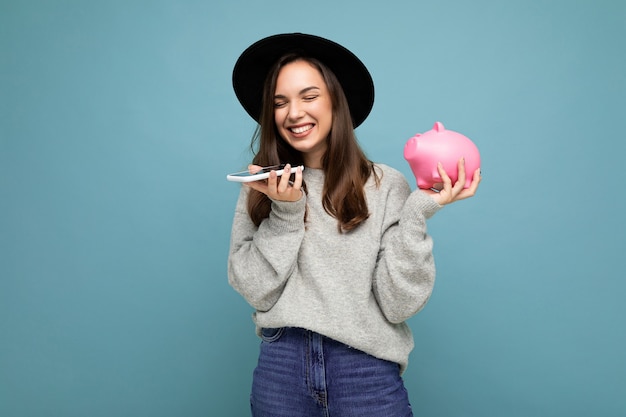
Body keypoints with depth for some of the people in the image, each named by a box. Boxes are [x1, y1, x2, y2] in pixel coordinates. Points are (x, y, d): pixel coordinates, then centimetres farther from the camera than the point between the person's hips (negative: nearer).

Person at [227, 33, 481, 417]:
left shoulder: (386, 185, -7)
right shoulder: (262, 187, 2)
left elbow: (399, 305, -9)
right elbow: (255, 292, -4)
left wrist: (418, 212, -17)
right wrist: (285, 212, -13)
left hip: (366, 371, -2)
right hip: (280, 367, 3)